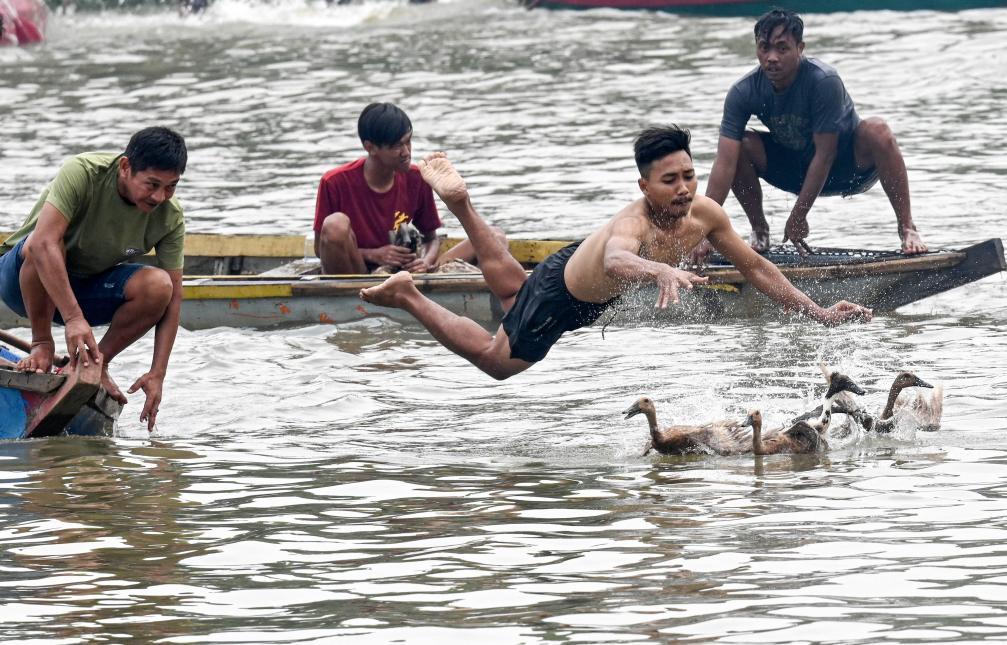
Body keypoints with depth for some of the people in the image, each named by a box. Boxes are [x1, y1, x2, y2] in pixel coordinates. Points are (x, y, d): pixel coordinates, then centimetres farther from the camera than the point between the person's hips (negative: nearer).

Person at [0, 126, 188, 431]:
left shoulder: (170, 217, -13)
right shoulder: (83, 173, -28)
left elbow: (172, 296, -11)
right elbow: (43, 243, -40)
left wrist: (157, 374, -21)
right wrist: (73, 318, -48)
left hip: (88, 287, 4)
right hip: (27, 281, -4)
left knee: (157, 286, -25)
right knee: (40, 247, -38)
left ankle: (96, 364, -5)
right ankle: (41, 346, -17)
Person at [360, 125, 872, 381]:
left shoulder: (704, 214, -23)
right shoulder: (632, 224, -45)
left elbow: (756, 268, -10)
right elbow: (616, 259, -70)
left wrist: (818, 313, -12)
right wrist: (662, 272, -91)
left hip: (590, 284, 8)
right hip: (559, 295, -8)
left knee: (512, 293, 36)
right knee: (497, 360, 12)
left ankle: (460, 203, 46)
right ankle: (407, 296, 21)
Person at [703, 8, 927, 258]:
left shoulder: (824, 82, -30)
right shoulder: (743, 92, -20)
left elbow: (825, 154, -28)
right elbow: (724, 163, -24)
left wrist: (797, 218, -26)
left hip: (848, 166, -4)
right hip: (795, 170, 4)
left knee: (876, 131, -34)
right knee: (741, 146, -21)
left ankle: (907, 229, -25)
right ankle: (760, 231, 1)